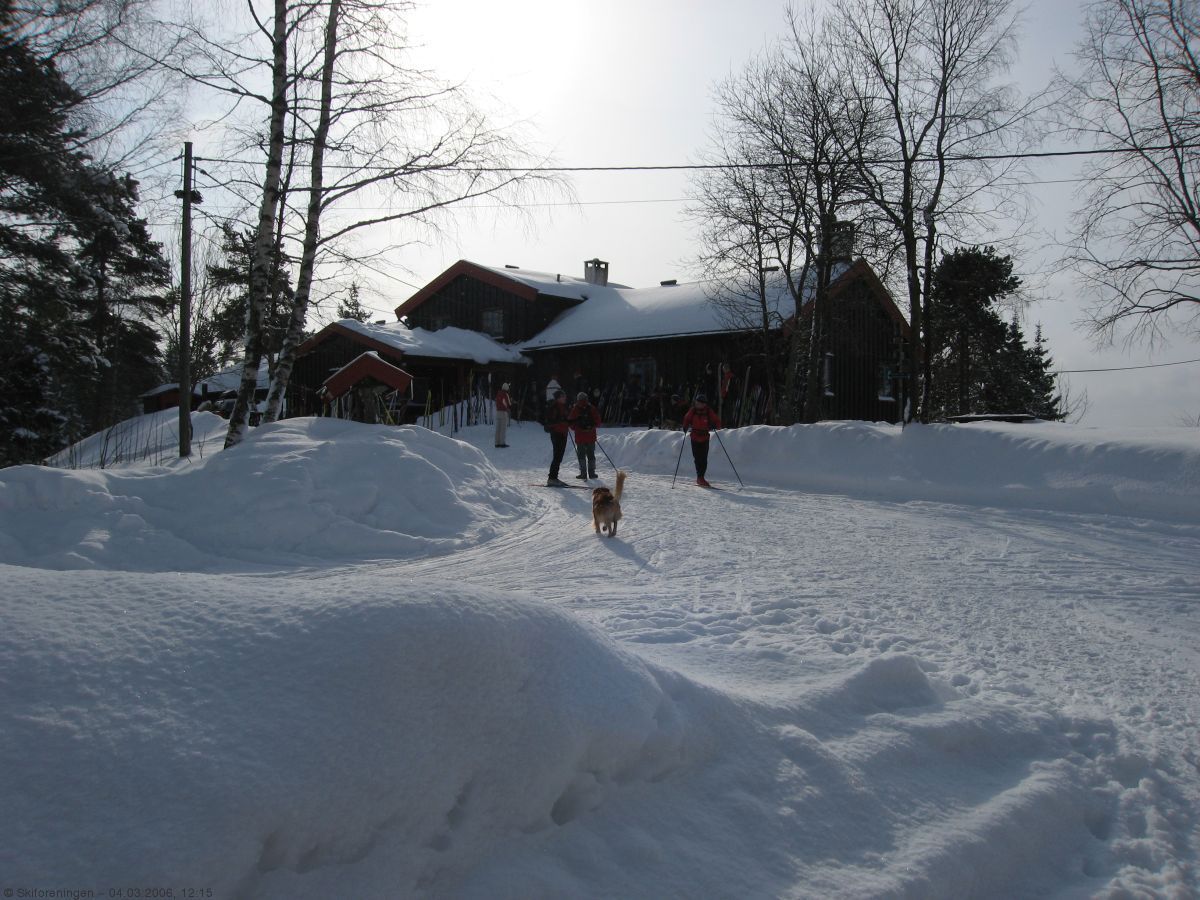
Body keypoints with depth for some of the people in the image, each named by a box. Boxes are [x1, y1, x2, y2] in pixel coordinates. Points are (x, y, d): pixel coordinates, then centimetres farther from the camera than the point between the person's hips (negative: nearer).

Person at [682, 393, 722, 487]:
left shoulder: (709, 412, -5)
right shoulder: (692, 411, -1)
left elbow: (718, 422, -1)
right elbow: (686, 419, 16)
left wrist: (714, 425, -23)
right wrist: (685, 427, -2)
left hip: (705, 439, 0)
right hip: (695, 438, 0)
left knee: (704, 460, -4)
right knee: (697, 458, -6)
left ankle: (700, 477, 6)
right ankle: (700, 478, 0)